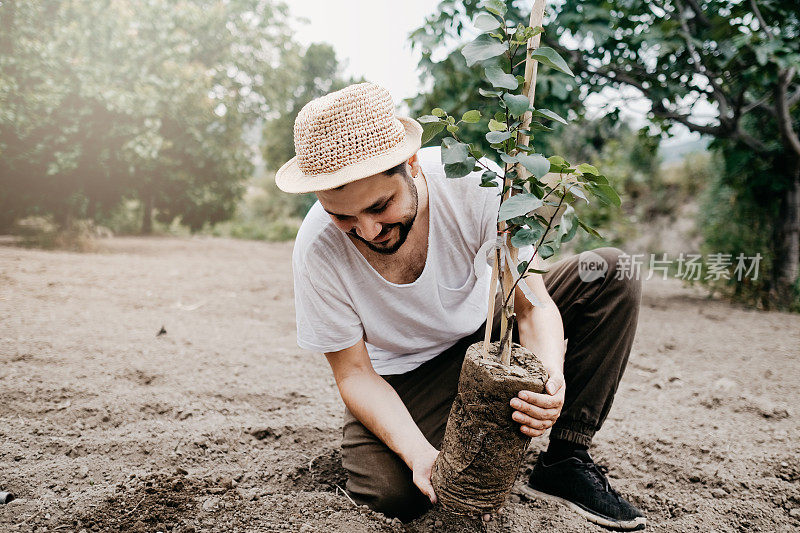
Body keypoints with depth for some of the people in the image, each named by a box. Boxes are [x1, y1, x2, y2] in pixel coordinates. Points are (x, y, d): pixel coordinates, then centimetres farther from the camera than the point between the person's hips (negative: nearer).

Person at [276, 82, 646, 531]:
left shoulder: (473, 184, -28)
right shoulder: (317, 252, -27)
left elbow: (533, 305, -20)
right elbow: (354, 372, -17)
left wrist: (550, 376, -42)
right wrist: (421, 453, -33)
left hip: (487, 330, 2)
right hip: (404, 373, -2)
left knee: (613, 274, -15)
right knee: (392, 491, -29)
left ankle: (565, 461, -10)